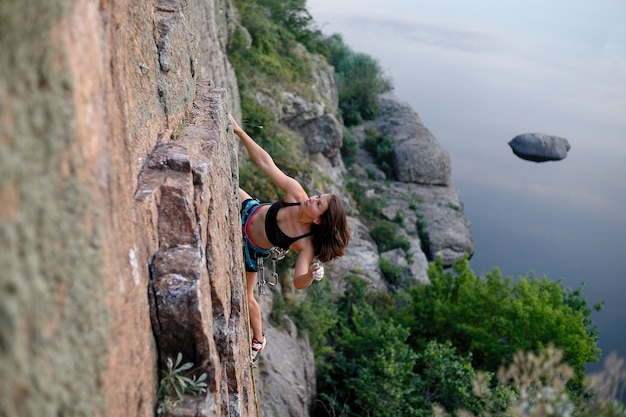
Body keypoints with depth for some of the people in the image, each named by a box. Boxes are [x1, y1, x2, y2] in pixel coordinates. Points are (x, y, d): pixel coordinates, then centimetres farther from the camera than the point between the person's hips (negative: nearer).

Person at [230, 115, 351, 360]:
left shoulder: (306, 244, -36)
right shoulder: (296, 194, -31)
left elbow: (298, 282, -37)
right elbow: (266, 163, -30)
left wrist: (312, 275, -60)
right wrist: (239, 131, -34)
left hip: (251, 249, -3)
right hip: (249, 211, 3)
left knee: (245, 296, 7)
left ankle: (258, 340, 35)